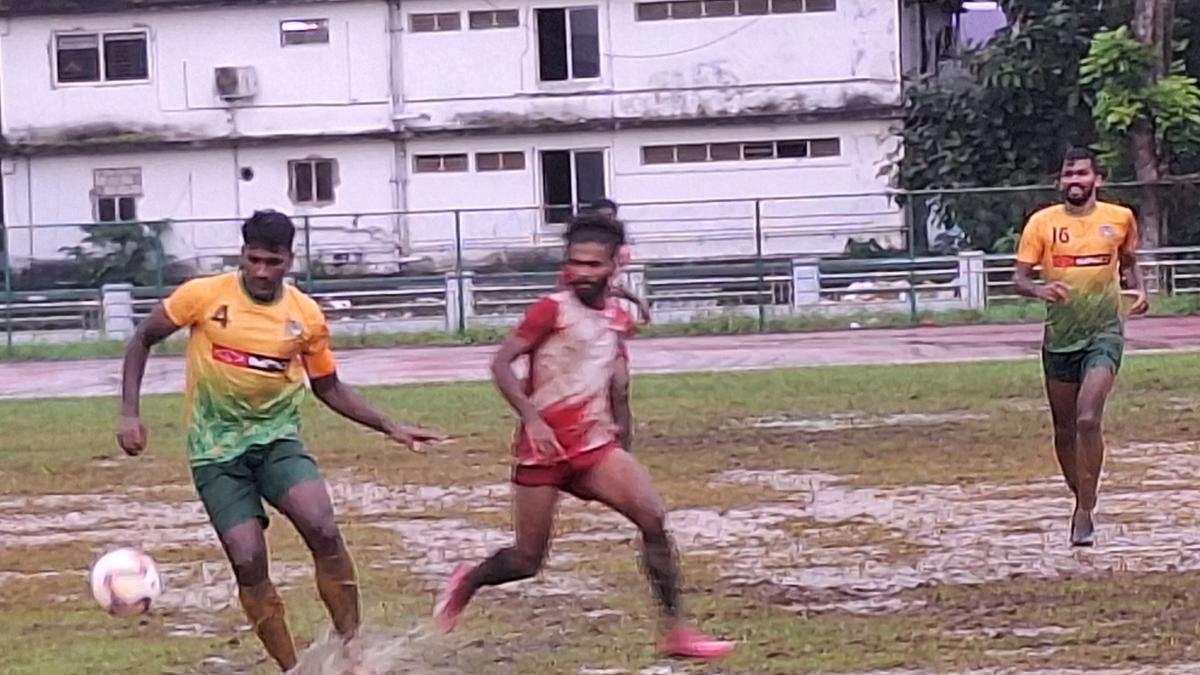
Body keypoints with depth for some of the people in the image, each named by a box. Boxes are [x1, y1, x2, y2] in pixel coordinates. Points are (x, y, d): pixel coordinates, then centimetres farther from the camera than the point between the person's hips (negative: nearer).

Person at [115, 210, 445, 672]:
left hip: (277, 439, 1)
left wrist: (390, 428, 5)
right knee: (248, 561, -13)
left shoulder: (306, 316, -3)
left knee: (324, 530, -23)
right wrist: (130, 413, -7)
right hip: (216, 449, -1)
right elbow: (143, 340, 3)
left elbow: (329, 388, 12)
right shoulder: (204, 296, -11)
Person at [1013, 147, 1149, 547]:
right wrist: (1038, 289, -25)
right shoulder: (1042, 223, -3)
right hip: (1060, 336, 2)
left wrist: (1139, 289, -2)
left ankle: (1085, 513, -12)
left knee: (1088, 419, -19)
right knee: (1064, 427, 10)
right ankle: (1082, 500, 31)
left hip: (1105, 332, -2)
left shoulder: (1120, 219, 0)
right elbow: (1020, 278, -3)